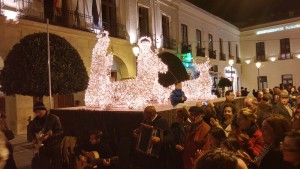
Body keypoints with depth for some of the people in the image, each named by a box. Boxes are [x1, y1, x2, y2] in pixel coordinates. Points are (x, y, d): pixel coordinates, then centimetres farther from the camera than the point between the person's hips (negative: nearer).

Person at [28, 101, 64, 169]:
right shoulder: (35, 120, 4)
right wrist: (34, 140, -4)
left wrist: (49, 136, -26)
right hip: (42, 148, 4)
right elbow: (30, 131, 14)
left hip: (55, 148, -3)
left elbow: (60, 132, -12)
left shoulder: (54, 118, -10)